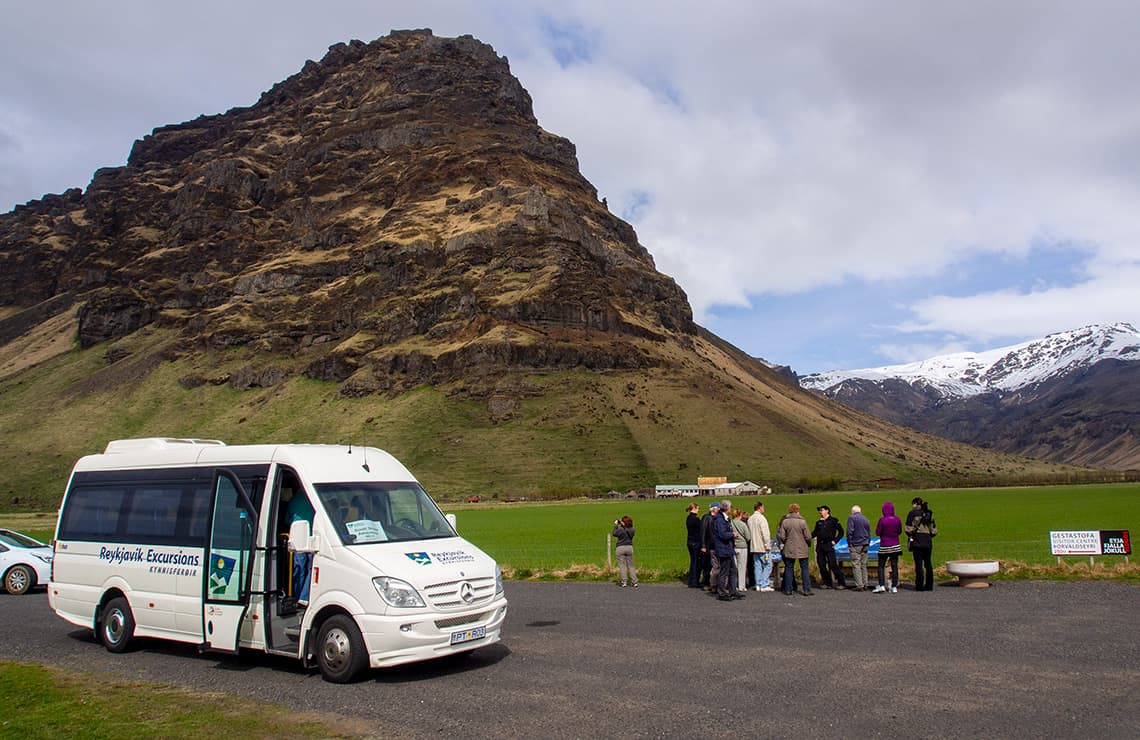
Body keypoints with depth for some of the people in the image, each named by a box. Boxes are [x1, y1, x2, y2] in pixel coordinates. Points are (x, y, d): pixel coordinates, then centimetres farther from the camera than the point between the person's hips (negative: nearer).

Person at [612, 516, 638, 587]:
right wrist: (622, 525, 12)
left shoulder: (621, 529, -15)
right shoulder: (632, 529, 0)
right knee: (630, 565, 11)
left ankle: (624, 582, -3)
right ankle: (635, 582, 5)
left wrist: (615, 526, 6)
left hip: (620, 548, -5)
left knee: (622, 566, 2)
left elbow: (614, 534, -2)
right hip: (630, 547, 5)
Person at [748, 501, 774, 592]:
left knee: (757, 566, 10)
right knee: (767, 565, -2)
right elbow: (765, 534, -18)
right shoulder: (761, 518, -14)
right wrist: (767, 545, -14)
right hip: (762, 547, -8)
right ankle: (764, 585, -6)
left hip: (754, 547, 8)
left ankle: (758, 585, 11)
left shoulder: (750, 519, 11)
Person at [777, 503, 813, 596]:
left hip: (789, 550, 2)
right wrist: (809, 545, 12)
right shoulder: (802, 522, -10)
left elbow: (782, 537, -3)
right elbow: (808, 537, -8)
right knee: (804, 568, 5)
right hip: (802, 550, -2)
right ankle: (807, 590, 4)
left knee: (789, 568, 10)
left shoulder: (785, 522, -4)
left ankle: (788, 589, 11)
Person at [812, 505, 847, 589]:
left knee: (833, 565, -10)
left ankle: (841, 583, -3)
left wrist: (835, 541, -5)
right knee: (821, 565, 4)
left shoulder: (833, 520, 1)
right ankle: (827, 583, 14)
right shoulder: (819, 522, 16)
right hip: (819, 546, 6)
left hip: (828, 545, -6)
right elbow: (815, 533, 15)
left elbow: (841, 532, 3)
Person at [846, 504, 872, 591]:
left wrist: (849, 543, -5)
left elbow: (849, 532, -12)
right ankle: (865, 585, 11)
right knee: (864, 565, 11)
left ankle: (859, 585, -9)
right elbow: (869, 533, 18)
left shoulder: (851, 518, -4)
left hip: (856, 545, -6)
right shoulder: (866, 519, 15)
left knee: (856, 565, -5)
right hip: (865, 545, 6)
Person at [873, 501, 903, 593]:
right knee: (894, 566, 8)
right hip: (895, 546, 4)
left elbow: (877, 532, -9)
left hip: (884, 546, -4)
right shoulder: (898, 520, -2)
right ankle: (894, 587, 8)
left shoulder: (882, 520, -14)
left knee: (881, 566, 4)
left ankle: (881, 586, -6)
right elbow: (900, 532, 8)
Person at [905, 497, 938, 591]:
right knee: (928, 564, 11)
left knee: (919, 564, -1)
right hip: (928, 542, 5)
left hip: (917, 542, -5)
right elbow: (934, 530, 11)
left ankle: (920, 586, 0)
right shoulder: (929, 513, 10)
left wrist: (910, 536, 9)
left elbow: (909, 528, -8)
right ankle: (929, 585, 15)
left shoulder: (913, 513, -5)